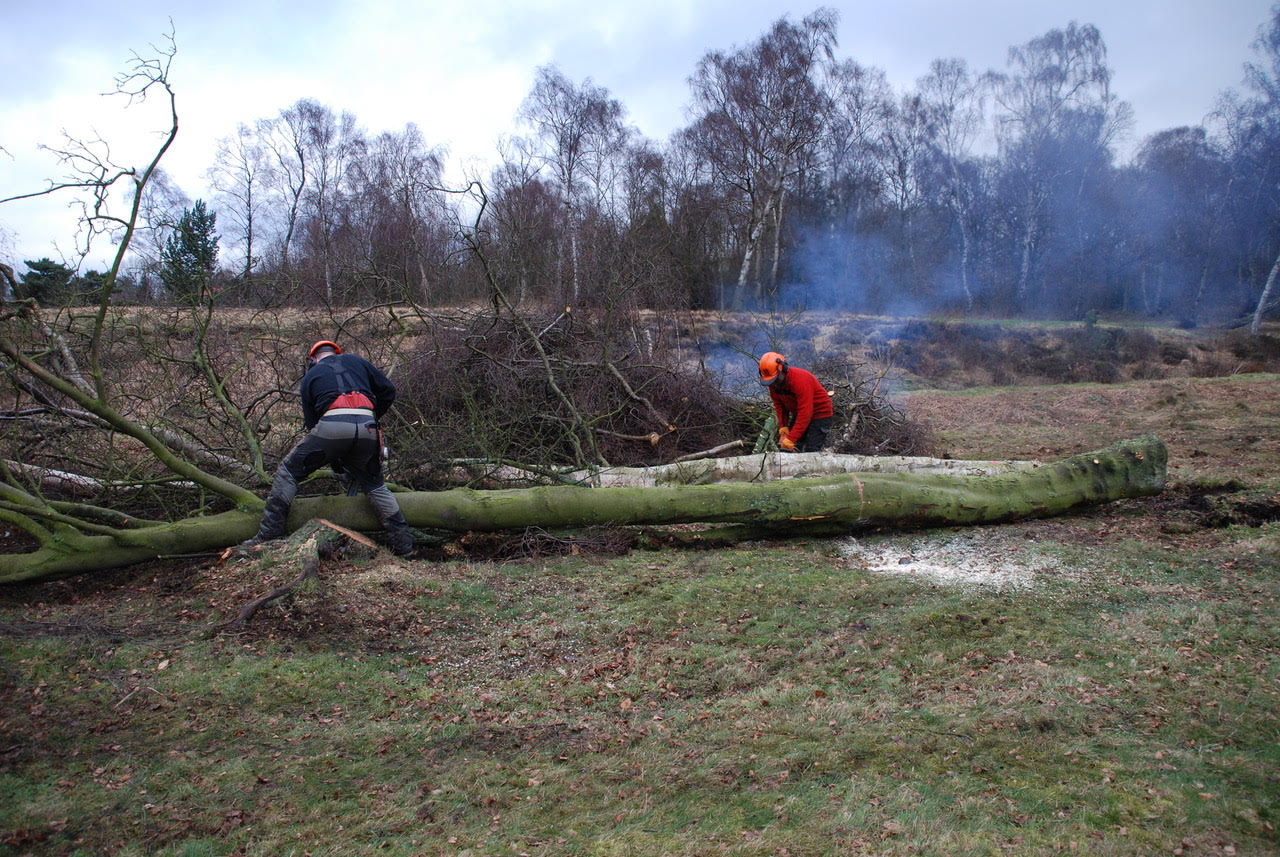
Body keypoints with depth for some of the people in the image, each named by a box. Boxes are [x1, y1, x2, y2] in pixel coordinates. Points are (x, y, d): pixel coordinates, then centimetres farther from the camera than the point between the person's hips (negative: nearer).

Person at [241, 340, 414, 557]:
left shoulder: (310, 376, 26)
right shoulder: (356, 361, 29)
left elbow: (311, 421, 24)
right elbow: (388, 390, 24)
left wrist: (336, 464, 28)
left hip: (333, 425, -2)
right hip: (367, 427, 2)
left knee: (288, 472, 13)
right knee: (375, 485, 17)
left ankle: (267, 536, 7)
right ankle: (404, 545, 12)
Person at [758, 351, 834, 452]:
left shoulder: (800, 379, -33)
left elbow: (805, 413, -35)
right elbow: (779, 406, 1)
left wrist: (790, 439, -35)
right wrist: (783, 427, -9)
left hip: (820, 415, -7)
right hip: (799, 415, 8)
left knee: (811, 451, -15)